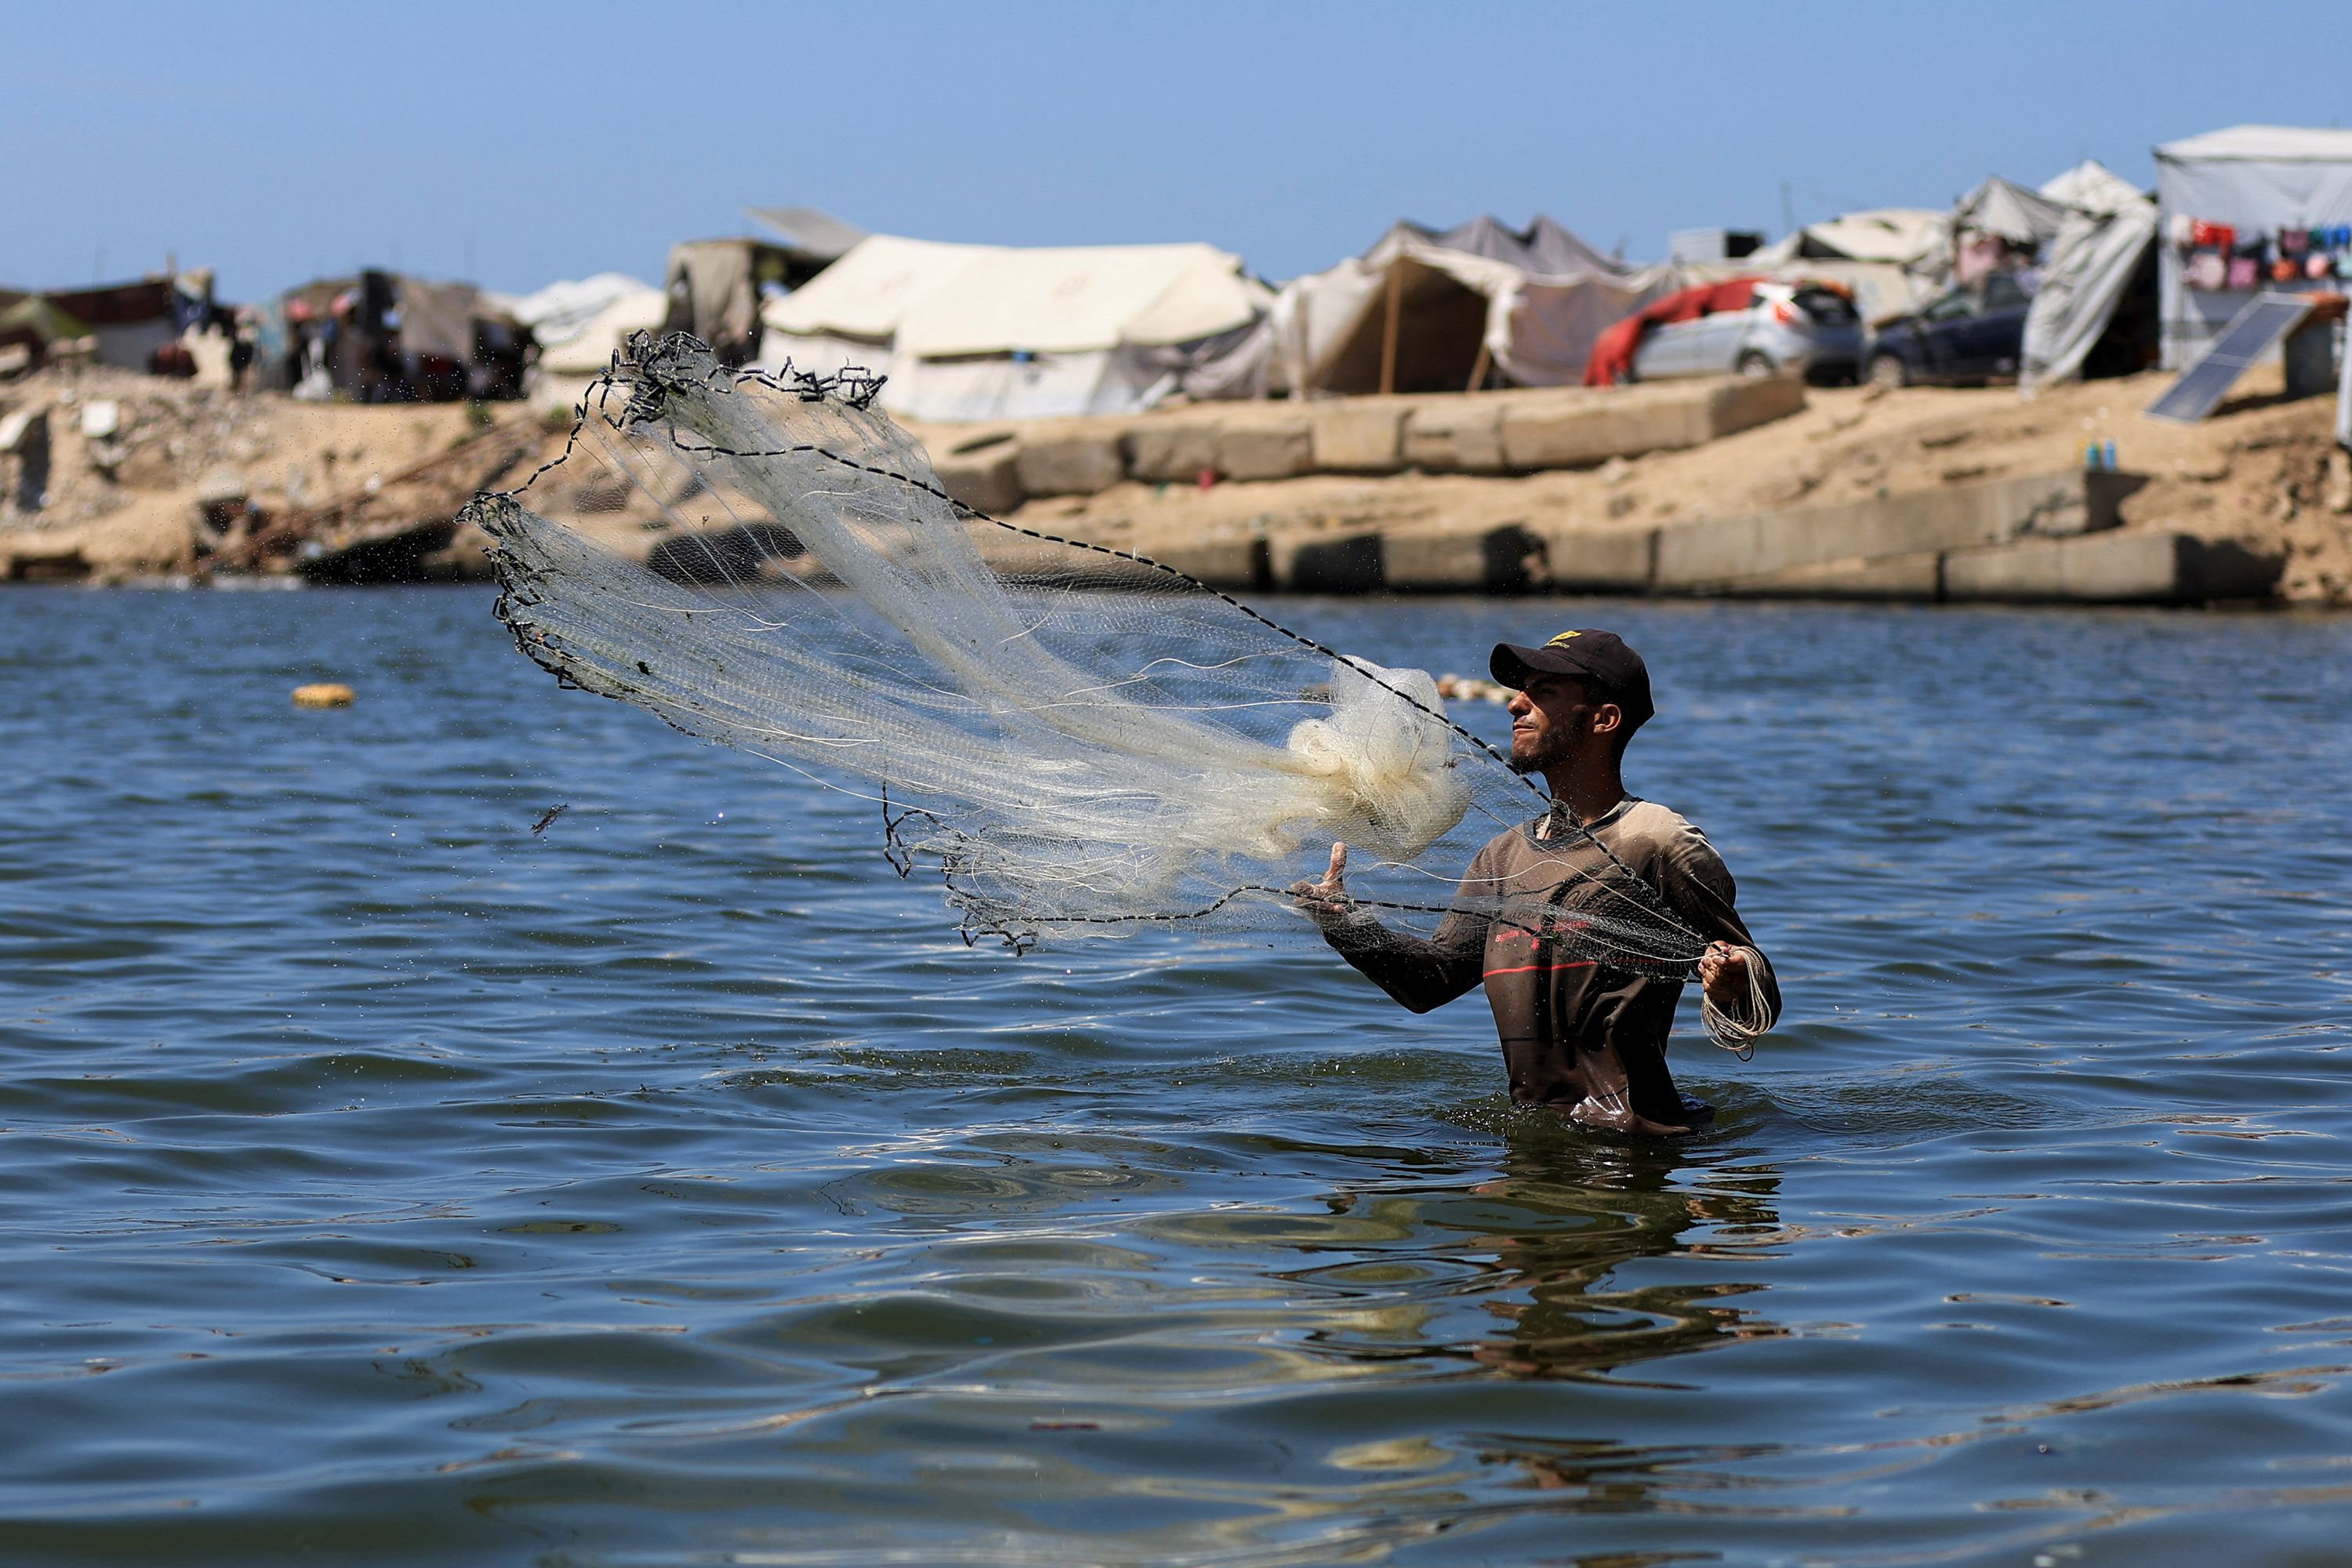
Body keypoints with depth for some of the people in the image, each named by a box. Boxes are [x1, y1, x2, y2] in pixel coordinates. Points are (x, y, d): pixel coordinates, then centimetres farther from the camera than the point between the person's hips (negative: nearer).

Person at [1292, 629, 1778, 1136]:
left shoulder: (1660, 846, -5)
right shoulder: (1504, 855, 16)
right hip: (1528, 1132, 6)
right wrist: (1346, 923, 3)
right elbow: (1438, 975, 17)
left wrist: (1733, 985, -23)